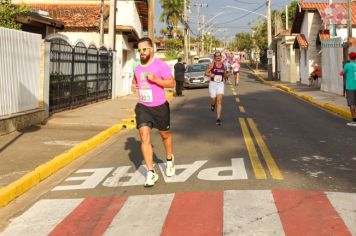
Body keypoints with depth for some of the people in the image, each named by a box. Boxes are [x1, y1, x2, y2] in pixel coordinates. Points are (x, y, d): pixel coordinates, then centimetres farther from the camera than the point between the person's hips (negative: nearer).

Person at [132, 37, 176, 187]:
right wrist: (134, 85, 5)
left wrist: (155, 79, -28)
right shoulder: (138, 67, 7)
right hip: (142, 107, 3)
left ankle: (170, 160, 46)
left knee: (165, 135, 17)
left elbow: (172, 83, -16)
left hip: (160, 107, -3)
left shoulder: (161, 65, -11)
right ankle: (151, 173, -8)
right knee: (144, 137, -12)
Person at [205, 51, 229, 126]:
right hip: (213, 84, -1)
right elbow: (206, 73, 1)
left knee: (219, 101, -10)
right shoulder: (211, 65, -3)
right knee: (213, 100, 5)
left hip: (220, 84, 1)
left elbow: (225, 76, 15)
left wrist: (226, 76, -8)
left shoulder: (224, 66, 4)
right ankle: (212, 104, 46)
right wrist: (210, 75, -20)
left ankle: (218, 119, -10)